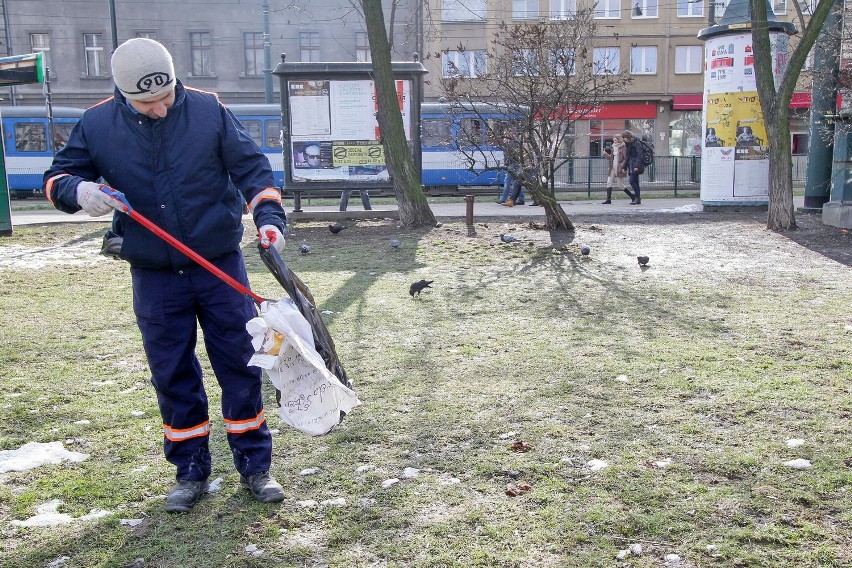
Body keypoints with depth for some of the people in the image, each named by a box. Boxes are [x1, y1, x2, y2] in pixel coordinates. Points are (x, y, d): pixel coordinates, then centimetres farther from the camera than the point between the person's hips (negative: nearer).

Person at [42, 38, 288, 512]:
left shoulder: (209, 110, -6)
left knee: (240, 366, 4)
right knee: (173, 376, 8)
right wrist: (79, 191, -18)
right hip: (153, 277, 1)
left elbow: (251, 167, -3)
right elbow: (58, 178, 5)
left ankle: (255, 466, 19)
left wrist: (269, 216, -18)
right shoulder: (97, 125, -3)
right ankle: (191, 473, 25)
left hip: (220, 265, -1)